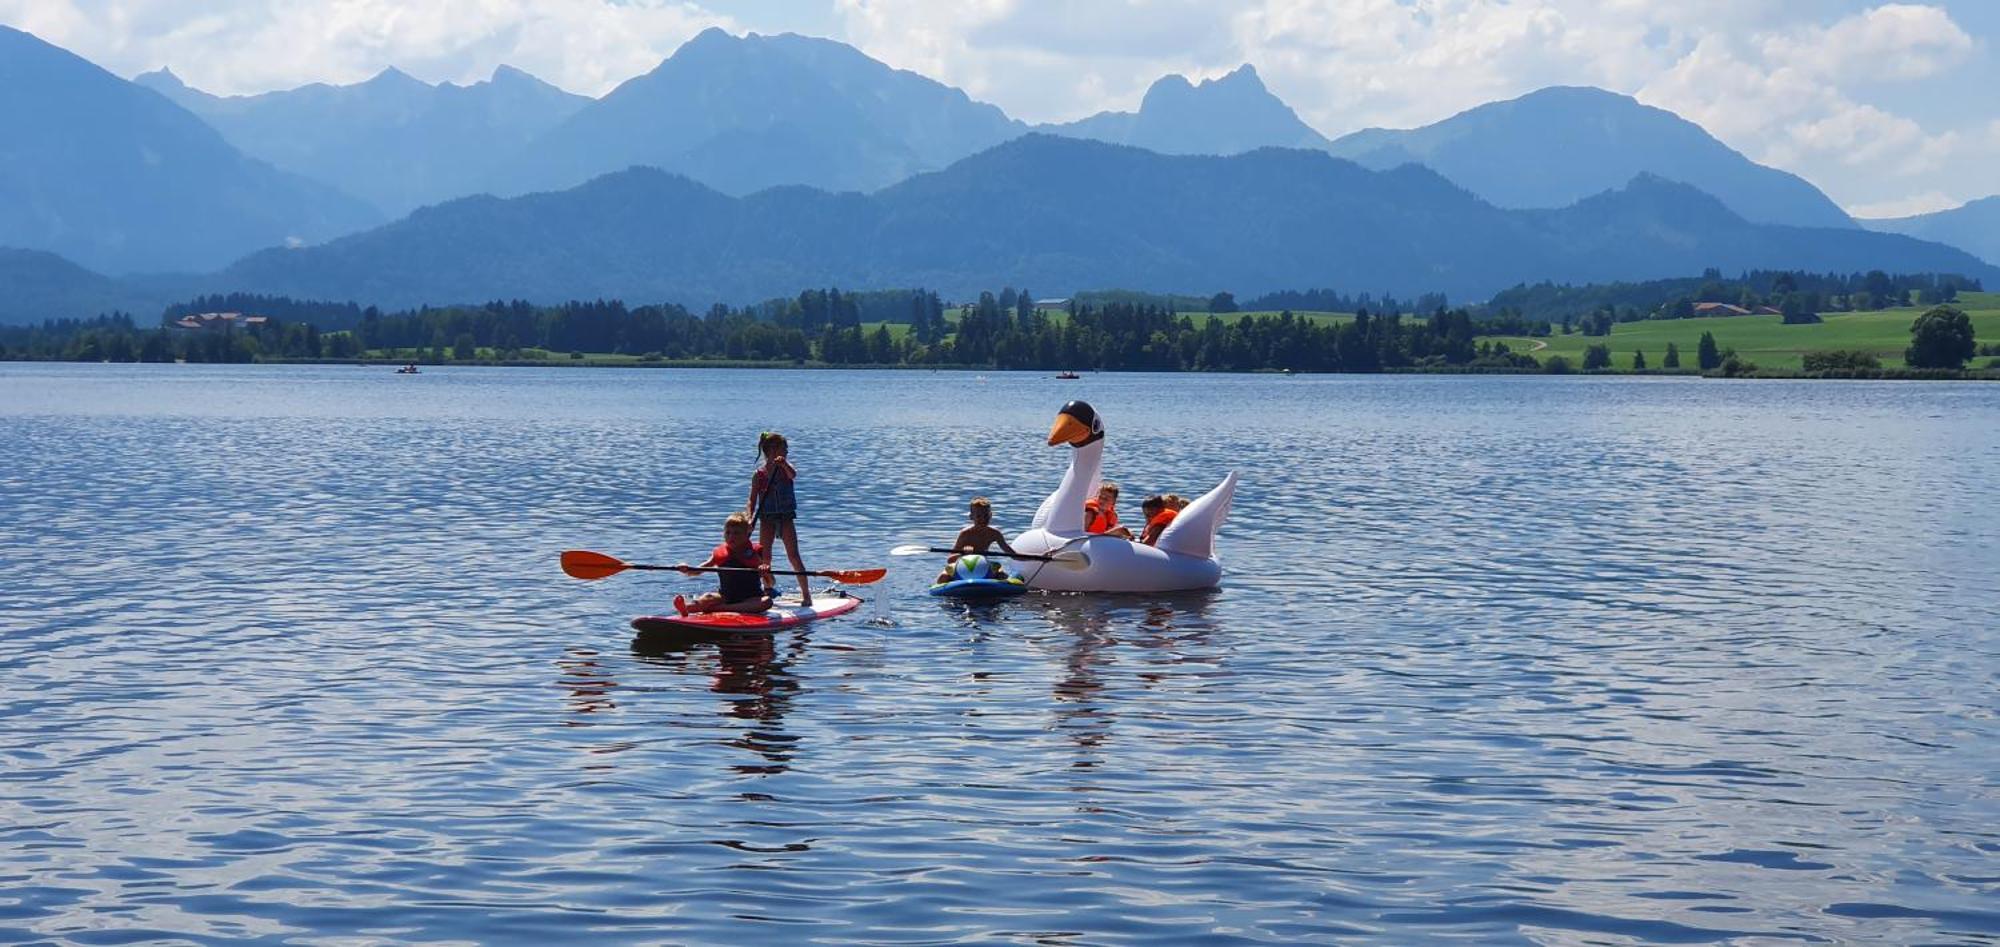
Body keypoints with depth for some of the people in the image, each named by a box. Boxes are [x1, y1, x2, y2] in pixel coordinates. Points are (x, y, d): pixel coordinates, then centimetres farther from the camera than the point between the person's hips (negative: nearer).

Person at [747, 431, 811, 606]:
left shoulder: (785, 467, 1)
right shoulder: (759, 474, -3)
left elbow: (793, 475, -24)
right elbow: (752, 501, -4)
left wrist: (783, 465, -42)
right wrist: (749, 519, -19)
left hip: (786, 517, 0)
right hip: (767, 518, 0)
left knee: (793, 556, -6)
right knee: (764, 557, 0)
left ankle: (806, 593, -2)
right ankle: (768, 588, 16)